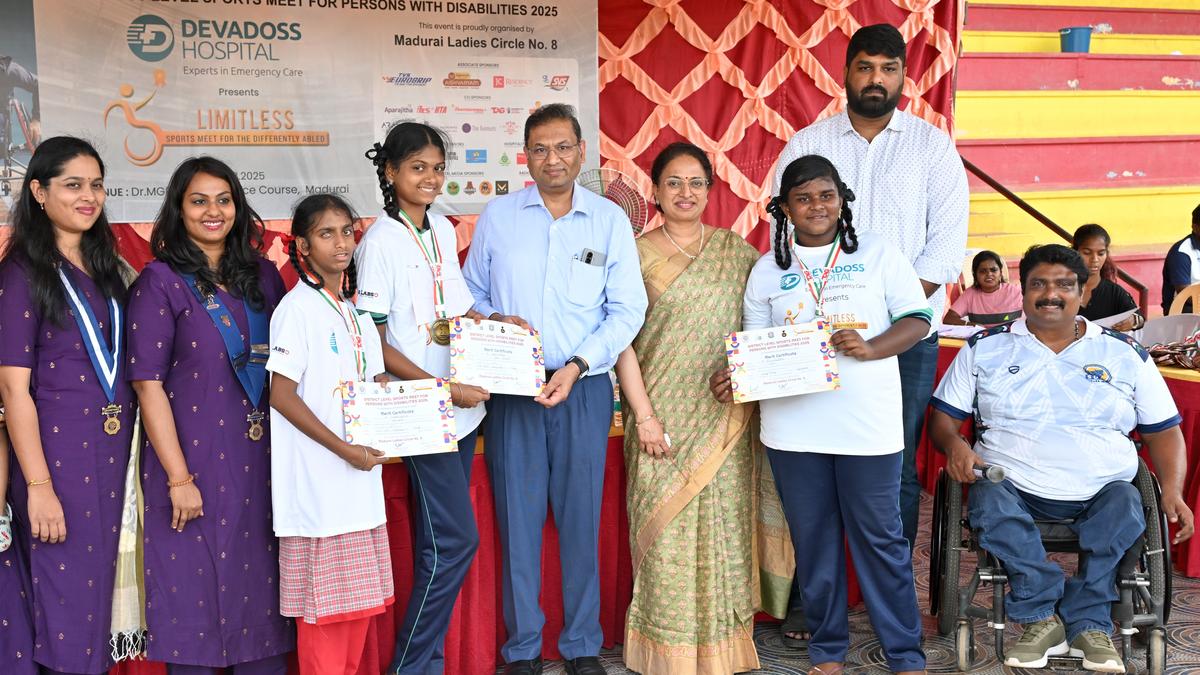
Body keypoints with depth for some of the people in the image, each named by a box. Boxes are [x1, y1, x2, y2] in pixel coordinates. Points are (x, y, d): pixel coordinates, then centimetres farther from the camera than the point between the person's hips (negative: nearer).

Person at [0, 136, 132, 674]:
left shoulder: (104, 268, 11)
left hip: (112, 446, 6)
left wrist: (124, 444, 7)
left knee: (99, 581, 13)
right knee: (65, 590, 1)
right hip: (56, 447, -6)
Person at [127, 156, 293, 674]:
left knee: (260, 582, 11)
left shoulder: (262, 275, 9)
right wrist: (179, 477, -13)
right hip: (195, 459, -4)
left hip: (260, 457, 4)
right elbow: (148, 383, -9)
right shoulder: (160, 282, -5)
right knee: (196, 590, 5)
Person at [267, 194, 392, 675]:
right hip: (319, 480, -7)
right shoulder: (297, 308, -9)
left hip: (361, 474, 7)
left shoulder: (355, 310, 12)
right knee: (322, 605, -1)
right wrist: (344, 449, -17)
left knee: (360, 598, 13)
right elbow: (282, 395, -14)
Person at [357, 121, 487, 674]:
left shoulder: (443, 229, 10)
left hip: (462, 406, 7)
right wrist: (447, 391, -16)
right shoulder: (380, 242, -10)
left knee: (439, 543, 11)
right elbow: (376, 345, -12)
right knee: (456, 539, -6)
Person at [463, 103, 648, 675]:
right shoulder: (496, 217, 7)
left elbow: (628, 309, 0)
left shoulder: (610, 219, 4)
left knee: (581, 516, 4)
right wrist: (493, 322, -9)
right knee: (517, 517, 2)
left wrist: (577, 365, -11)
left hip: (584, 388, 0)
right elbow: (471, 294, 13)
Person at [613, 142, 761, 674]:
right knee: (666, 529, -1)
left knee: (722, 526, 4)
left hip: (723, 418, 2)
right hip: (663, 415, -2)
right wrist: (643, 415, -8)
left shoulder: (734, 250, 9)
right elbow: (622, 338, -1)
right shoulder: (636, 254, 3)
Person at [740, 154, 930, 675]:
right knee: (813, 539, 10)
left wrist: (869, 349, -15)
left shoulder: (877, 253, 4)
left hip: (868, 424, -2)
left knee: (880, 537, 4)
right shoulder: (768, 269, 9)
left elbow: (917, 319, 2)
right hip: (793, 427, 2)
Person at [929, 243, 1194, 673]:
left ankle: (1087, 622, -18)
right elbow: (943, 416, 10)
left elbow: (1163, 431, 11)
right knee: (989, 504, -32)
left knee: (1126, 508, -31)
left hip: (1102, 491, 1)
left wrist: (1173, 491, -6)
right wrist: (953, 444, -14)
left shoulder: (1126, 354, 13)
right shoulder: (984, 348, 12)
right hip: (1014, 488, 0)